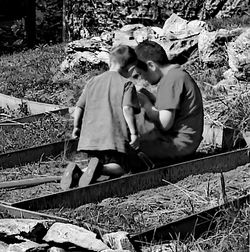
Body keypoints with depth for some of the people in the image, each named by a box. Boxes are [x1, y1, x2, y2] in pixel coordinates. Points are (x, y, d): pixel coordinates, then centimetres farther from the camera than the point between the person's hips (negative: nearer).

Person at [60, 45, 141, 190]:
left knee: (95, 159, 17)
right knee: (119, 167, 2)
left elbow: (79, 107, 15)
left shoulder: (93, 81, 17)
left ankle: (76, 170, -16)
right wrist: (134, 133, -12)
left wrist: (77, 127, 27)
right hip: (114, 137, -5)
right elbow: (127, 108, -14)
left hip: (90, 135, 5)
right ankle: (99, 169, -32)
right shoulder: (126, 84, 1)